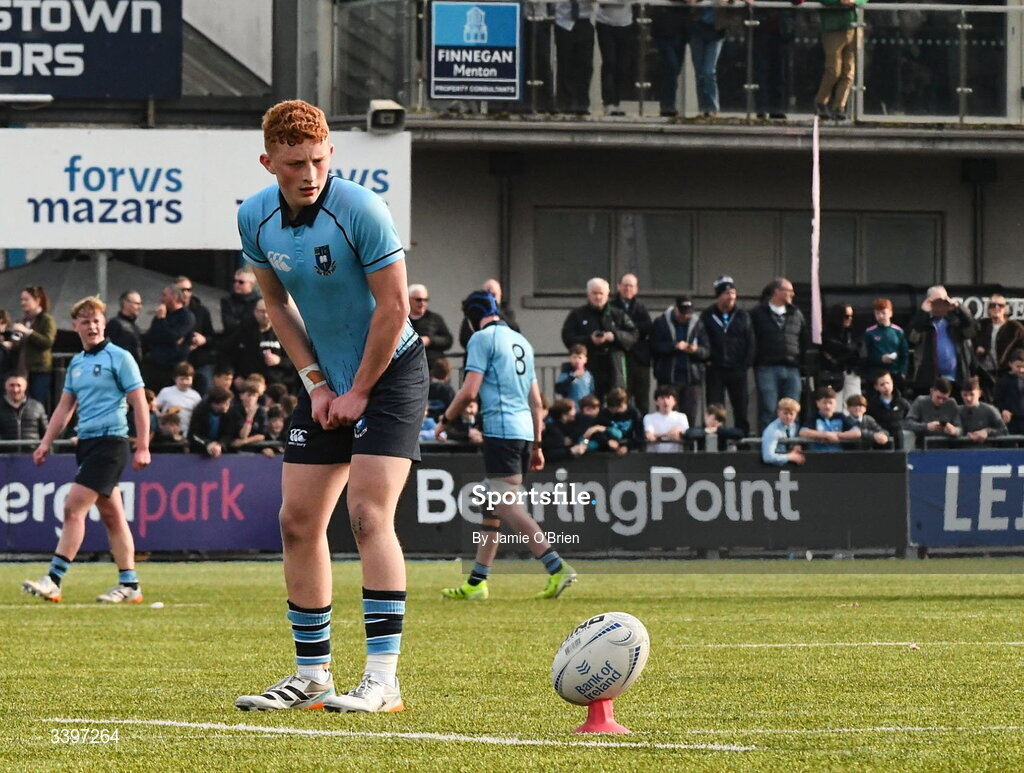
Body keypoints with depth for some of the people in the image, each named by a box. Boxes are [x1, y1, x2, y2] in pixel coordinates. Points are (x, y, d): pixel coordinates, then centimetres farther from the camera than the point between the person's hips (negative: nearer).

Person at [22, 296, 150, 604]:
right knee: (111, 515, 8)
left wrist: (143, 447, -13)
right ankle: (129, 584, 11)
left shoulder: (119, 358, -6)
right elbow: (65, 407, 21)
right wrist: (45, 443, 14)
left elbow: (139, 403, -8)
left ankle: (54, 581, -16)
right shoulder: (76, 363, 15)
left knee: (73, 508, -14)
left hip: (110, 441, -8)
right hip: (86, 441, 8)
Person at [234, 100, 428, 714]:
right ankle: (312, 675, 12)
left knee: (369, 515, -18)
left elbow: (393, 305, -18)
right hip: (326, 382, 6)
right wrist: (315, 382, 2)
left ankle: (383, 678, -19)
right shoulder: (255, 218, -5)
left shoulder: (360, 209, -22)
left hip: (391, 371, -6)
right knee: (299, 521, 3)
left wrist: (359, 393, -13)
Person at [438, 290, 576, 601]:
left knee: (508, 506, -12)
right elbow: (536, 401, 21)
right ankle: (476, 583, 15)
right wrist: (536, 445, 23)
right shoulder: (521, 341, 20)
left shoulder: (482, 338, -4)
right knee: (491, 506, 13)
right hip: (525, 430, 9)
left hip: (501, 429, -9)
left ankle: (556, 567, -24)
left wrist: (445, 420, 2)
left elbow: (469, 391, -12)